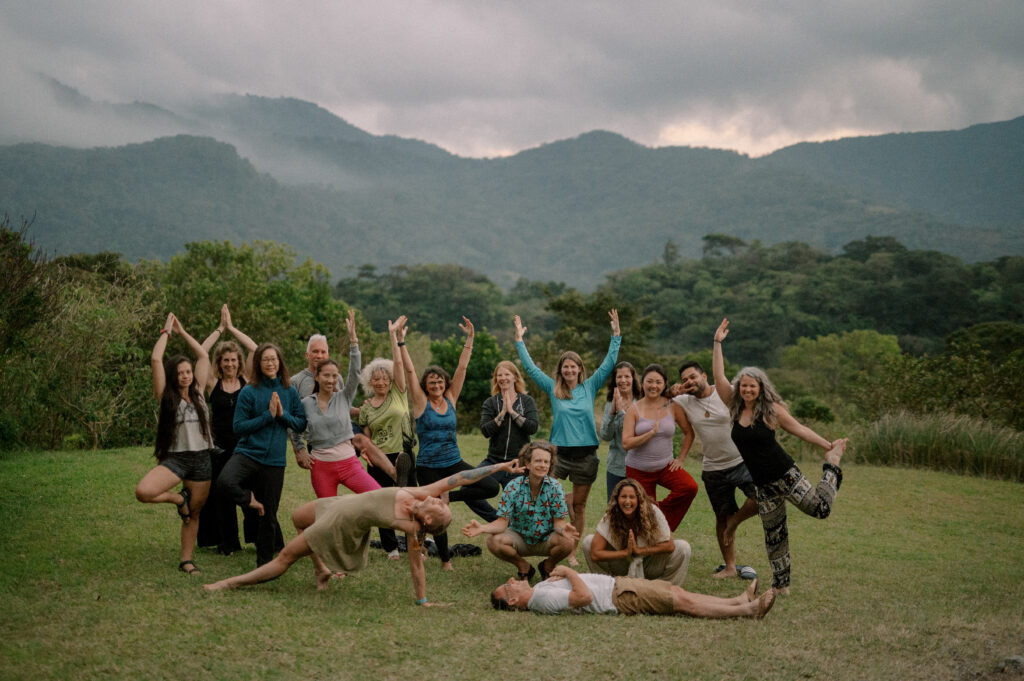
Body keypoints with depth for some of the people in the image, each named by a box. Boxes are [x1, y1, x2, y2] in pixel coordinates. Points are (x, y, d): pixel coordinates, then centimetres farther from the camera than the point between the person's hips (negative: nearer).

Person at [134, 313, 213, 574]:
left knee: (194, 514, 8)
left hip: (201, 460, 3)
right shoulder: (167, 396, 0)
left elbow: (203, 356, 14)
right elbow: (156, 360, -8)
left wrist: (182, 332, 16)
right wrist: (166, 331, 3)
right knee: (143, 491, -27)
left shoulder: (197, 393, 10)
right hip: (175, 459, -3)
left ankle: (186, 560, 23)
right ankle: (178, 498, 2)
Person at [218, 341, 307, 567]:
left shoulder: (289, 392, 6)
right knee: (225, 482, -33)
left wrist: (283, 414, -10)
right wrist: (268, 415, -13)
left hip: (275, 458, 2)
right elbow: (239, 426, -6)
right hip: (248, 452, -2)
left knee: (269, 513, 8)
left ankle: (265, 562, 24)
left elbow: (301, 424, 7)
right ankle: (249, 499, -1)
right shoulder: (249, 392, -3)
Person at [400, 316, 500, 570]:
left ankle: (451, 496, 8)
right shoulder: (421, 403, -4)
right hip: (428, 467, -3)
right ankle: (446, 561, 22)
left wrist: (470, 338, -3)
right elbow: (410, 370, -10)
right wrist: (401, 343, -15)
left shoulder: (451, 399, 5)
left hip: (454, 463, 4)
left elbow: (462, 367, 2)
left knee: (492, 488, -12)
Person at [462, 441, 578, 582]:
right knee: (493, 541, -28)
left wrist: (563, 528, -41)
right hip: (519, 539, 0)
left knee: (568, 541, -31)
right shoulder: (513, 487, -14)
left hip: (546, 540, 0)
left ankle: (547, 566, 5)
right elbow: (503, 521, -16)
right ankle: (524, 567, 2)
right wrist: (482, 528, -37)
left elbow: (559, 521, -14)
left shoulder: (555, 487, -12)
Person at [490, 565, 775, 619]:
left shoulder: (541, 587, 9)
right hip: (618, 597, -9)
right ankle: (747, 610, -5)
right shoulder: (543, 599, -21)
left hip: (614, 582, 9)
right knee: (683, 601, -9)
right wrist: (569, 572, -17)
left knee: (678, 591, 8)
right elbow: (584, 596, -30)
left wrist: (564, 573, 1)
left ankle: (739, 601, 12)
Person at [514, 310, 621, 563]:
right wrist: (519, 340, -1)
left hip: (586, 454, 0)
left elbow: (609, 363, 3)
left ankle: (572, 552, 17)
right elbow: (531, 368, 2)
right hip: (559, 452, 0)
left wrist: (616, 335, -3)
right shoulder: (553, 389, 3)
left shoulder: (590, 387, 4)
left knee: (579, 506, 7)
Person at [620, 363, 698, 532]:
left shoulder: (673, 407, -1)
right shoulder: (634, 409, -6)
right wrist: (651, 432, -21)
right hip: (638, 470, -1)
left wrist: (680, 458, 1)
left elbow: (689, 433, 9)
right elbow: (626, 443, -14)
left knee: (690, 487, -25)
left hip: (665, 466, 1)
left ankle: (661, 510, -5)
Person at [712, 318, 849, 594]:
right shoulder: (735, 408, 2)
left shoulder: (771, 409, -7)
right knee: (773, 535, 9)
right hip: (763, 485, 4)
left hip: (785, 475, -4)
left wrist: (829, 446, 0)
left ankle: (832, 466, 15)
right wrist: (717, 343, -7)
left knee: (820, 508, -12)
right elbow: (719, 377, -3)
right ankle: (781, 584, 21)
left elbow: (799, 429, 1)